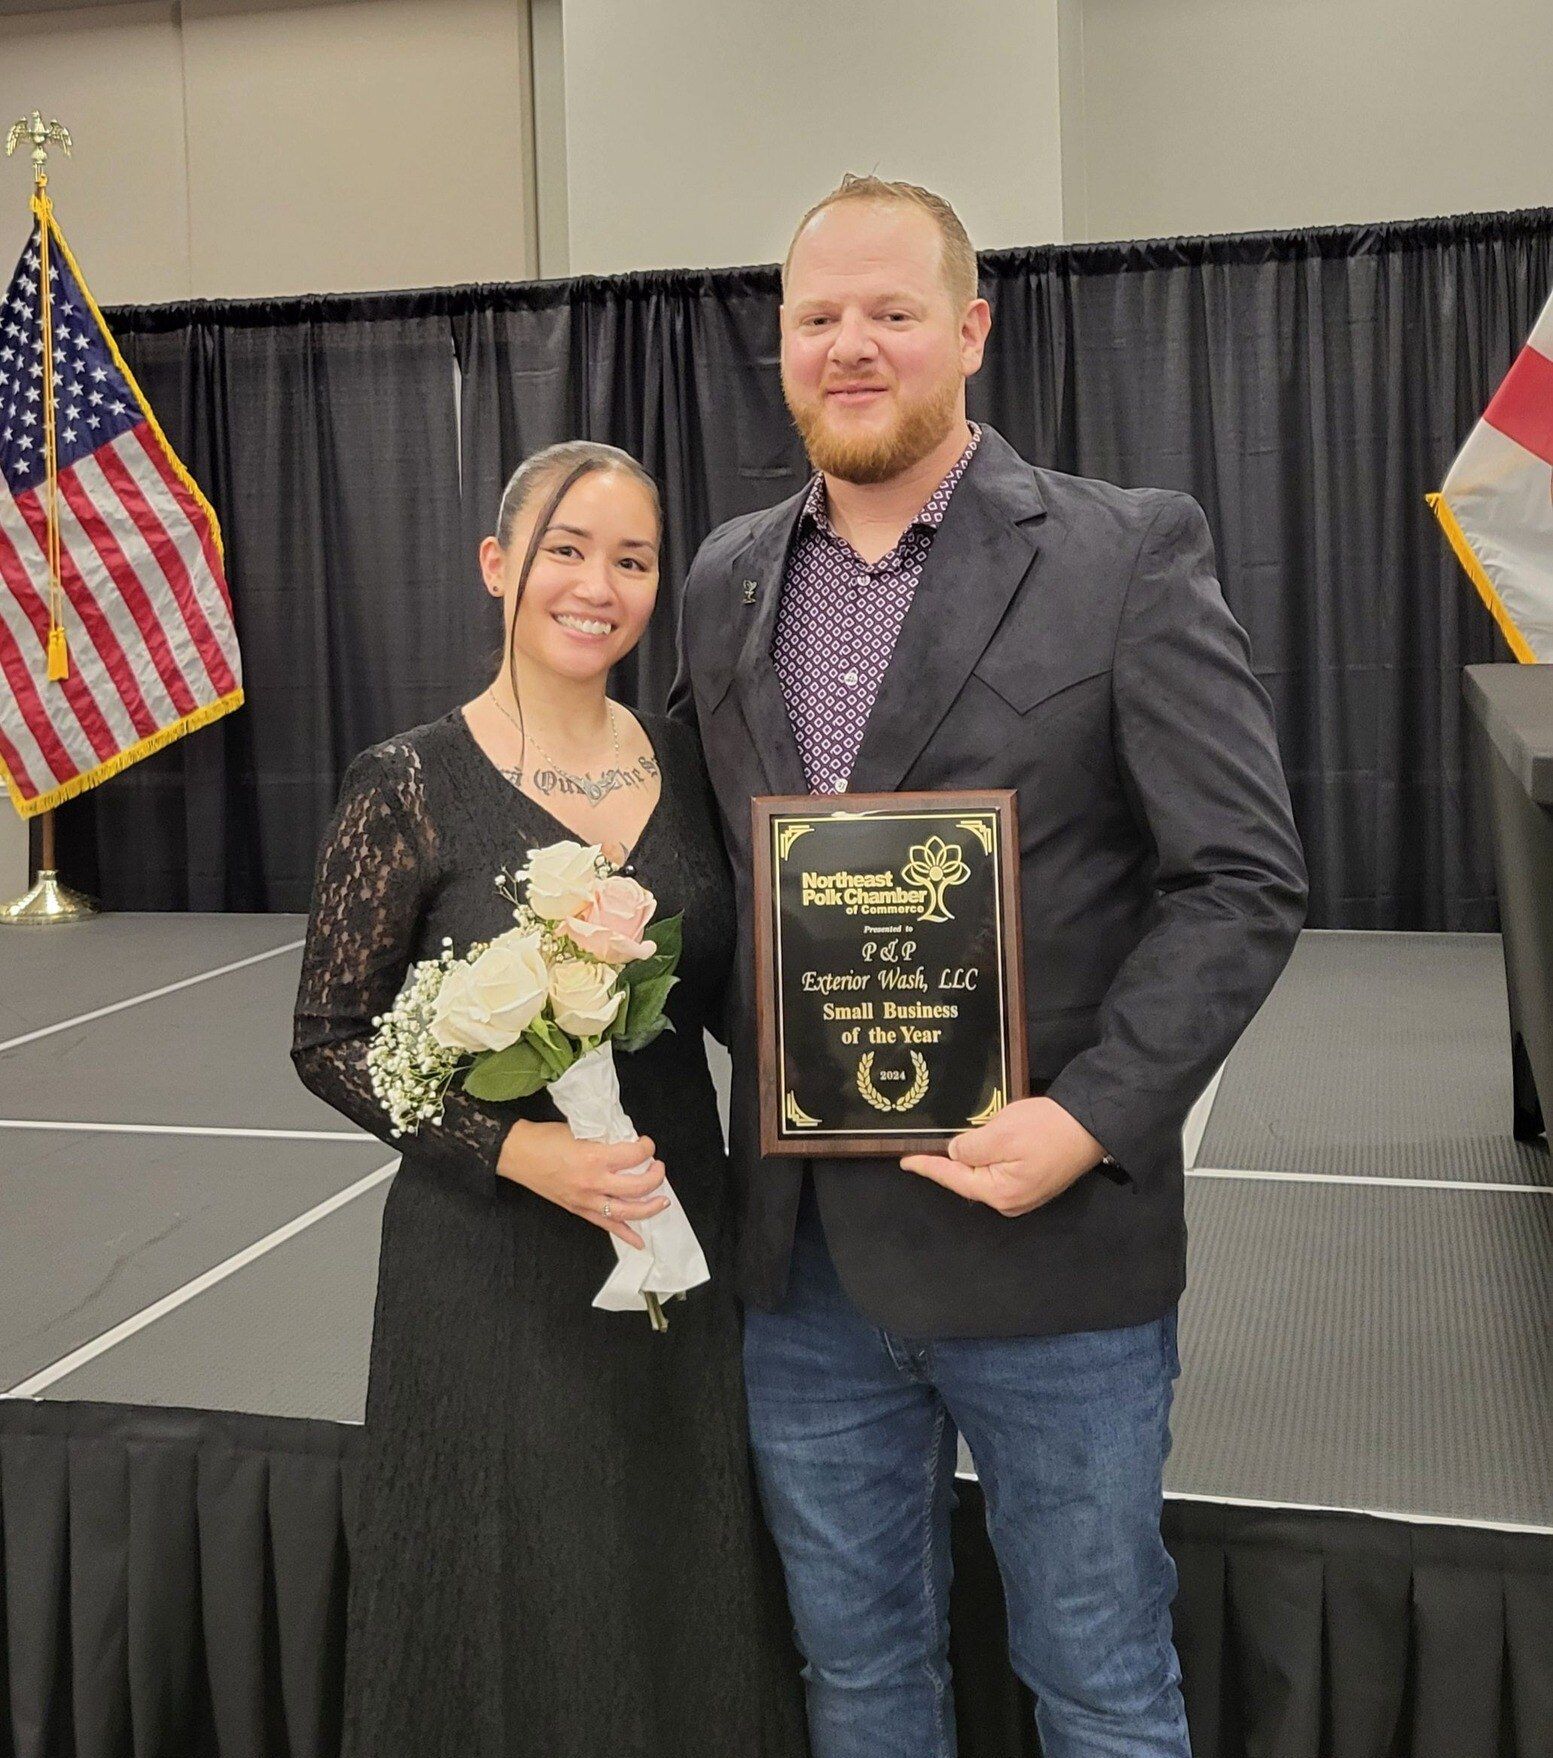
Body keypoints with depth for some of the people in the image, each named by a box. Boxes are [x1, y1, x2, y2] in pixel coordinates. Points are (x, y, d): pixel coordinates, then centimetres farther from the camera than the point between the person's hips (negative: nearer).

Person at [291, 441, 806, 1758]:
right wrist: (519, 1149, -19)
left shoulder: (684, 764, 4)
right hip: (492, 1270, -4)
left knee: (690, 1615, 15)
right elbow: (331, 1040, -7)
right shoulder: (411, 786, -9)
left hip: (680, 1244, 4)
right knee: (515, 1616, 10)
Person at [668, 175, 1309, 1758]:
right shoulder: (726, 579, 7)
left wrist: (1091, 1119, -19)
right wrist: (748, 1042, -1)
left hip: (1043, 1239, -4)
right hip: (803, 1253, 4)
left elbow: (1244, 880, -9)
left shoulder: (1127, 555, -7)